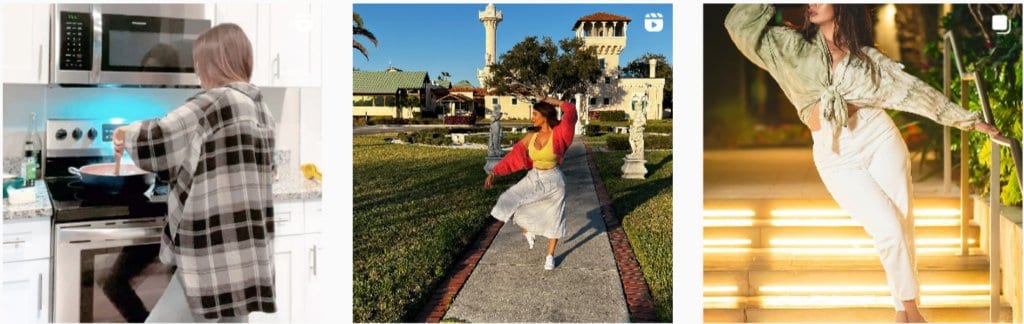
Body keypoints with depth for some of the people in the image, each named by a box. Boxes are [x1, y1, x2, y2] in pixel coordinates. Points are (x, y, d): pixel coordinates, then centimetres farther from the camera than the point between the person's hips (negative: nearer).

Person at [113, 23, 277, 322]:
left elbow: (155, 141, -16)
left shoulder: (216, 102, -13)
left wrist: (128, 134, 4)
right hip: (245, 251, 9)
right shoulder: (259, 108, 12)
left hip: (215, 251, -9)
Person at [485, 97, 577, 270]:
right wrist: (494, 173, -4)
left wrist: (555, 102, -11)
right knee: (509, 202, -6)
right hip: (533, 179, 4)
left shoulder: (558, 134, -14)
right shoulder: (530, 137, -3)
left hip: (553, 182, -4)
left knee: (552, 219, 6)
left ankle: (550, 256, 24)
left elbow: (571, 112, -25)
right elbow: (512, 157, 0)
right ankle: (527, 231, 20)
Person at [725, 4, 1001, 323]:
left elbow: (914, 90, 10)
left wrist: (967, 118, 10)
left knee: (904, 224, 0)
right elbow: (739, 24, -4)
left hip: (879, 137, 2)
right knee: (889, 229, -8)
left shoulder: (867, 56, 9)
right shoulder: (792, 45, 6)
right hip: (835, 155, -2)